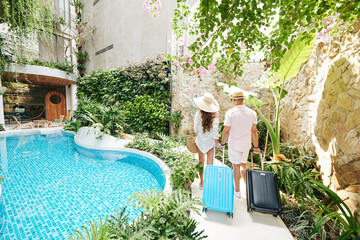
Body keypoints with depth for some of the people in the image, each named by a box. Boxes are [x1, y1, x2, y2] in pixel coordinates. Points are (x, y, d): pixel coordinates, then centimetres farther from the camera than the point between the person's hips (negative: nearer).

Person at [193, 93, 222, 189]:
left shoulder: (198, 113, -11)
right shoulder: (215, 114, -11)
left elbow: (196, 128, -6)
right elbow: (215, 129, -11)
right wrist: (216, 142, -2)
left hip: (200, 140, 1)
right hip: (211, 140, -1)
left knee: (201, 161, 16)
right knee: (210, 162, 11)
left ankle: (202, 182, 29)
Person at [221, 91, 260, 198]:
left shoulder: (230, 113, -14)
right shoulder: (252, 113, -2)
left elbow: (226, 131, -14)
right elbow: (254, 131, 2)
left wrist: (222, 143, 0)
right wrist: (256, 147, 10)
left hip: (234, 144, -4)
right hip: (246, 145, 4)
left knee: (236, 166, 10)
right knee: (243, 165, 23)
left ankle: (237, 191, 25)